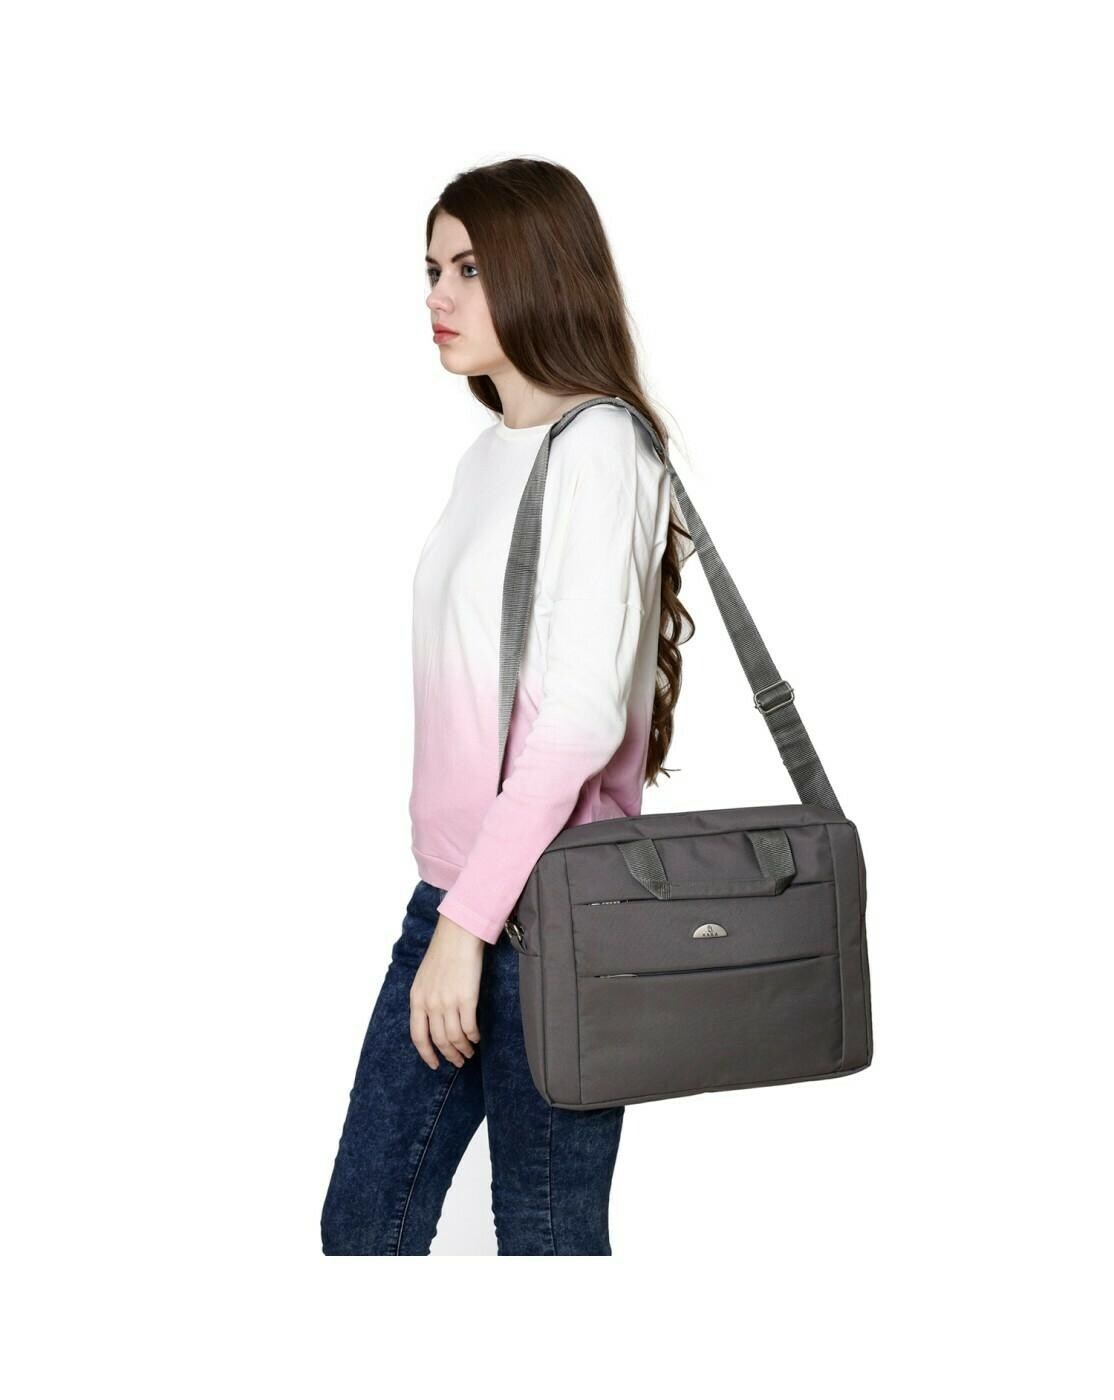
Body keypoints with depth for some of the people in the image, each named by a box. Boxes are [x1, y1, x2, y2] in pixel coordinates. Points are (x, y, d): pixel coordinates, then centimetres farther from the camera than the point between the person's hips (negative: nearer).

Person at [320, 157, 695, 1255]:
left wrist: (472, 919, -21)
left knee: (545, 1235, 3)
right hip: (455, 896, 9)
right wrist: (451, 911, 14)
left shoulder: (598, 447, -11)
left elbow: (583, 712, -19)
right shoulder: (491, 454, 15)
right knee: (362, 1220, 13)